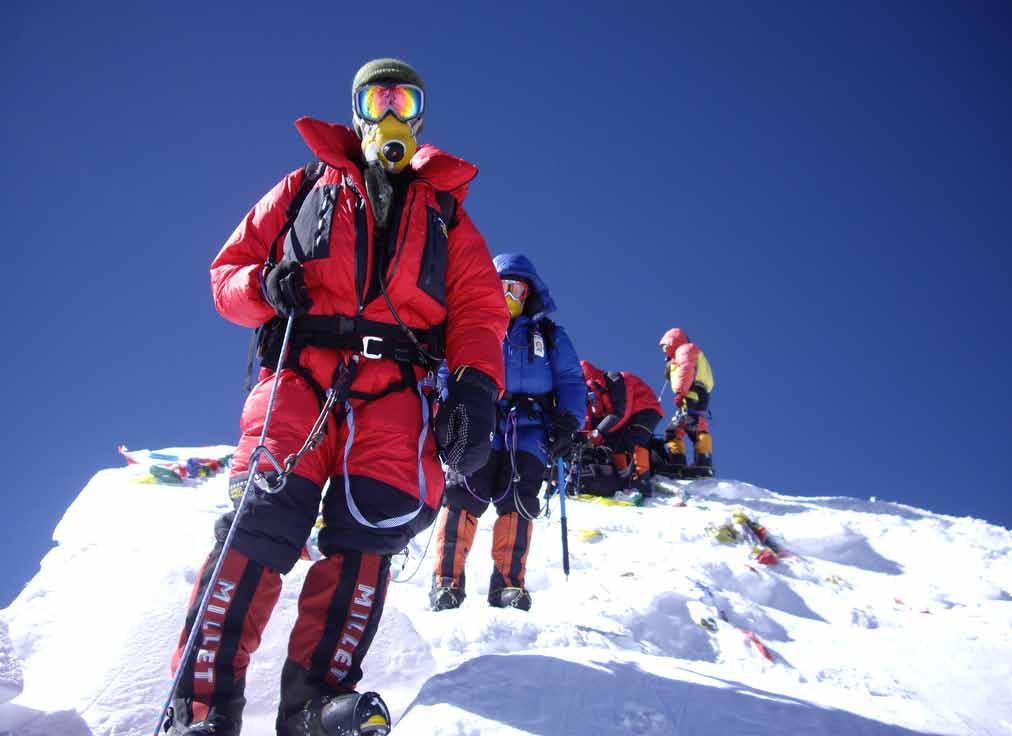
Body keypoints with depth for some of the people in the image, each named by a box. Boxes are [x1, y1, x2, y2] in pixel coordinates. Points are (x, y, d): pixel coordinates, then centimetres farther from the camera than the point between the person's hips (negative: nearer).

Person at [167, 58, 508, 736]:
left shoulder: (445, 209, 25)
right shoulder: (304, 189, 24)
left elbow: (479, 307, 13)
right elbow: (228, 273, 20)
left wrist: (477, 387, -7)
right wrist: (264, 287, -5)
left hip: (394, 389, 1)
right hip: (299, 376, -1)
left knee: (370, 528, -20)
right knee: (264, 518, -20)